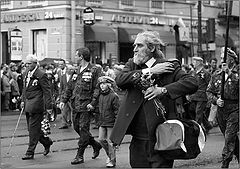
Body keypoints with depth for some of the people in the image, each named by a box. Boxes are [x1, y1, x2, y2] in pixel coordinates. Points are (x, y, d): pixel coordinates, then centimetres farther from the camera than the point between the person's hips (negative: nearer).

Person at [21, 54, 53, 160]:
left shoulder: (41, 75, -11)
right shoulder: (26, 74, 12)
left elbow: (47, 91, -11)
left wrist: (48, 107, -12)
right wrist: (23, 100, 12)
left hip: (36, 105, -8)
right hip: (28, 105, 8)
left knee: (33, 128, -4)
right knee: (31, 128, 12)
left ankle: (30, 152, 1)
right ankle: (47, 142, 31)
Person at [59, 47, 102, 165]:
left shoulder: (93, 70, -6)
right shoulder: (77, 71, 15)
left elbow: (97, 88, -11)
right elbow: (69, 87, 18)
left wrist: (93, 103, -19)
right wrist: (64, 100, 10)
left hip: (86, 105, -8)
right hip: (75, 105, 8)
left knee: (83, 129, -5)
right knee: (77, 127, 10)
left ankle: (79, 156, 1)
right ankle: (96, 145, 27)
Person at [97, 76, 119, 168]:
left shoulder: (114, 96, -12)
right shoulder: (101, 96, 10)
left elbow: (117, 110, -12)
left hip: (111, 123, -7)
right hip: (102, 122, 7)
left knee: (110, 142, -2)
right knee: (101, 139, 5)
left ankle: (112, 161, 9)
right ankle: (109, 154, 26)